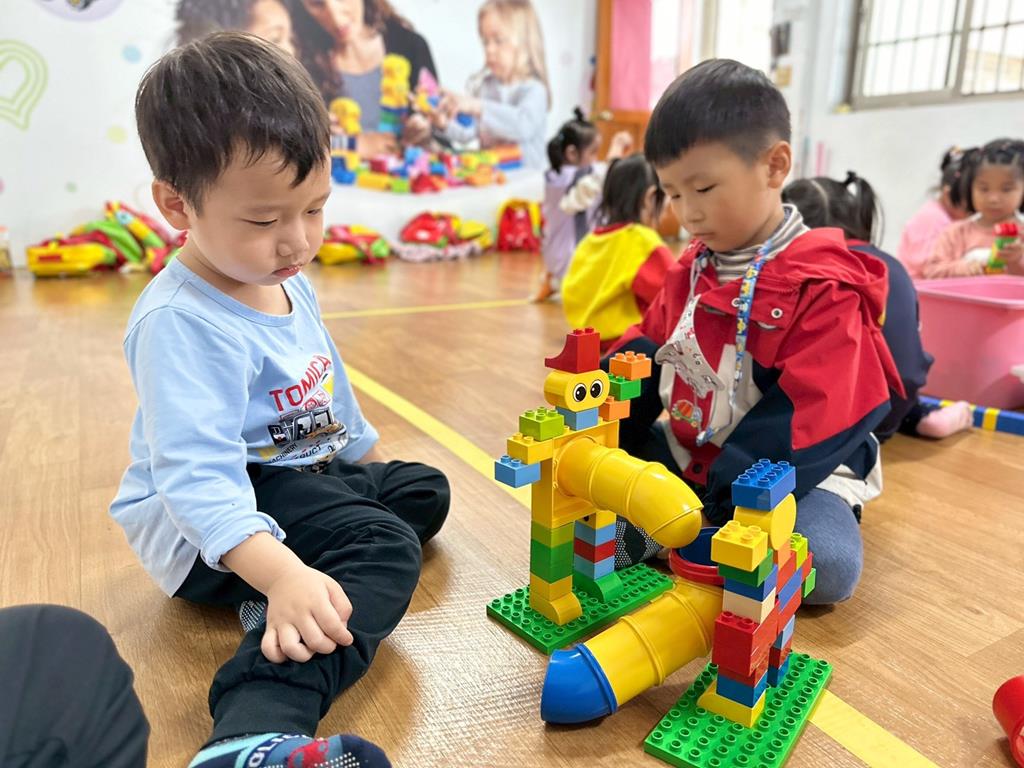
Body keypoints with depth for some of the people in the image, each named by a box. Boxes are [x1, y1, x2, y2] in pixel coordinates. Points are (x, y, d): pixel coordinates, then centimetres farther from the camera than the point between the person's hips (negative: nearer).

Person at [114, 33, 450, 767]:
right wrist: (281, 573, -49)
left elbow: (328, 389, 18)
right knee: (384, 550, -30)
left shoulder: (289, 283, 4)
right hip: (209, 524, -10)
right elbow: (197, 474, -36)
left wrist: (367, 455, 26)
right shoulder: (181, 322, -27)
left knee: (422, 490, 18)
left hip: (308, 472, 10)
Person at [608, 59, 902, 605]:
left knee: (829, 565, -32)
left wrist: (722, 502, -27)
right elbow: (642, 359, 7)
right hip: (687, 453, 6)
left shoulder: (822, 288, -18)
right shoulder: (691, 269, 5)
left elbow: (805, 421, -23)